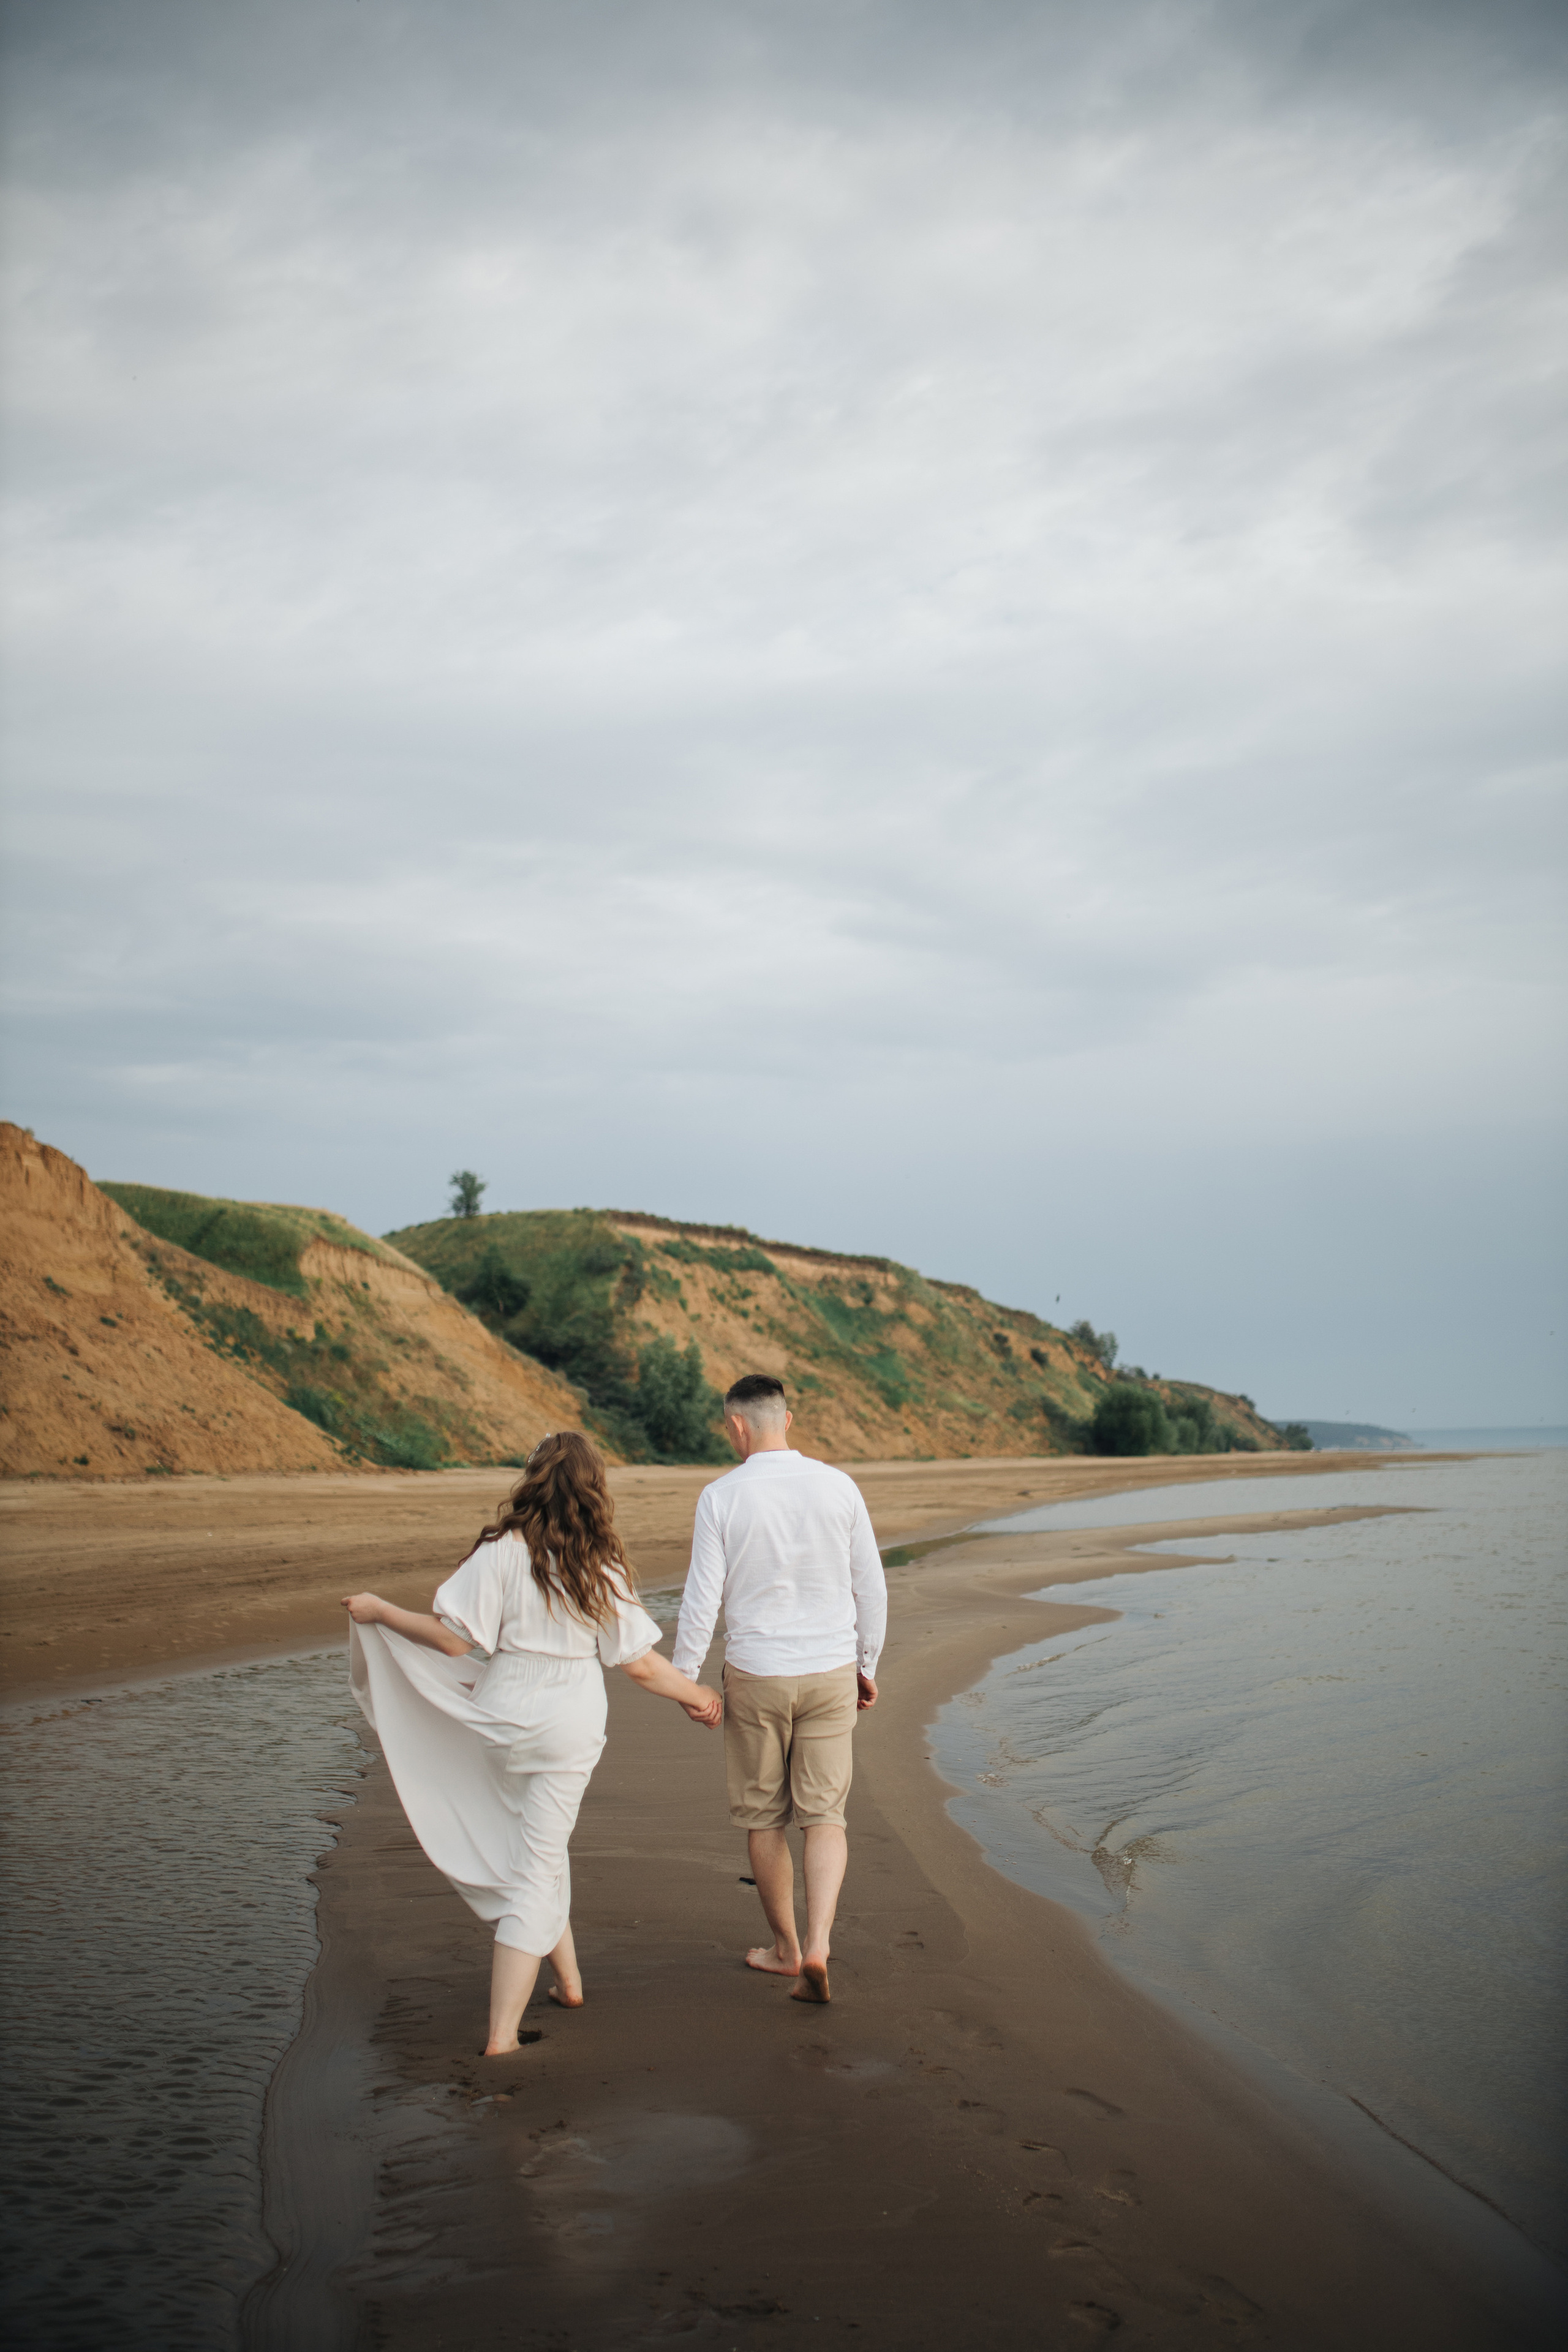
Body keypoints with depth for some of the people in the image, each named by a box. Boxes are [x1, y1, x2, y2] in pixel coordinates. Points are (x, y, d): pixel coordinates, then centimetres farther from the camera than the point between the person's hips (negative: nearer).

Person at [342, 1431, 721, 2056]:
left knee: (537, 1850, 22)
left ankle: (568, 1977, 34)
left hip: (503, 1720, -1)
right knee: (537, 1868, 6)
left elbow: (454, 1639, -15)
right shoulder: (603, 1569, -6)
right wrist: (697, 1695, 13)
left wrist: (381, 1612, -2)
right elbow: (639, 1663, -3)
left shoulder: (503, 1552, -14)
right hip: (572, 1728, 1)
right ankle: (503, 2032, 2)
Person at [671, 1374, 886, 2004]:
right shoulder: (839, 1487, -3)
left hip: (755, 1676, -1)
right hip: (830, 1674, 2)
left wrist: (682, 1679, 2)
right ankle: (817, 1946, -10)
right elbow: (870, 1586, 3)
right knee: (824, 1817, 8)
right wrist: (867, 1665, 15)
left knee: (763, 1818, 16)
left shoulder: (721, 1498, -11)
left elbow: (702, 1600, -10)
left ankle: (785, 1947, 28)